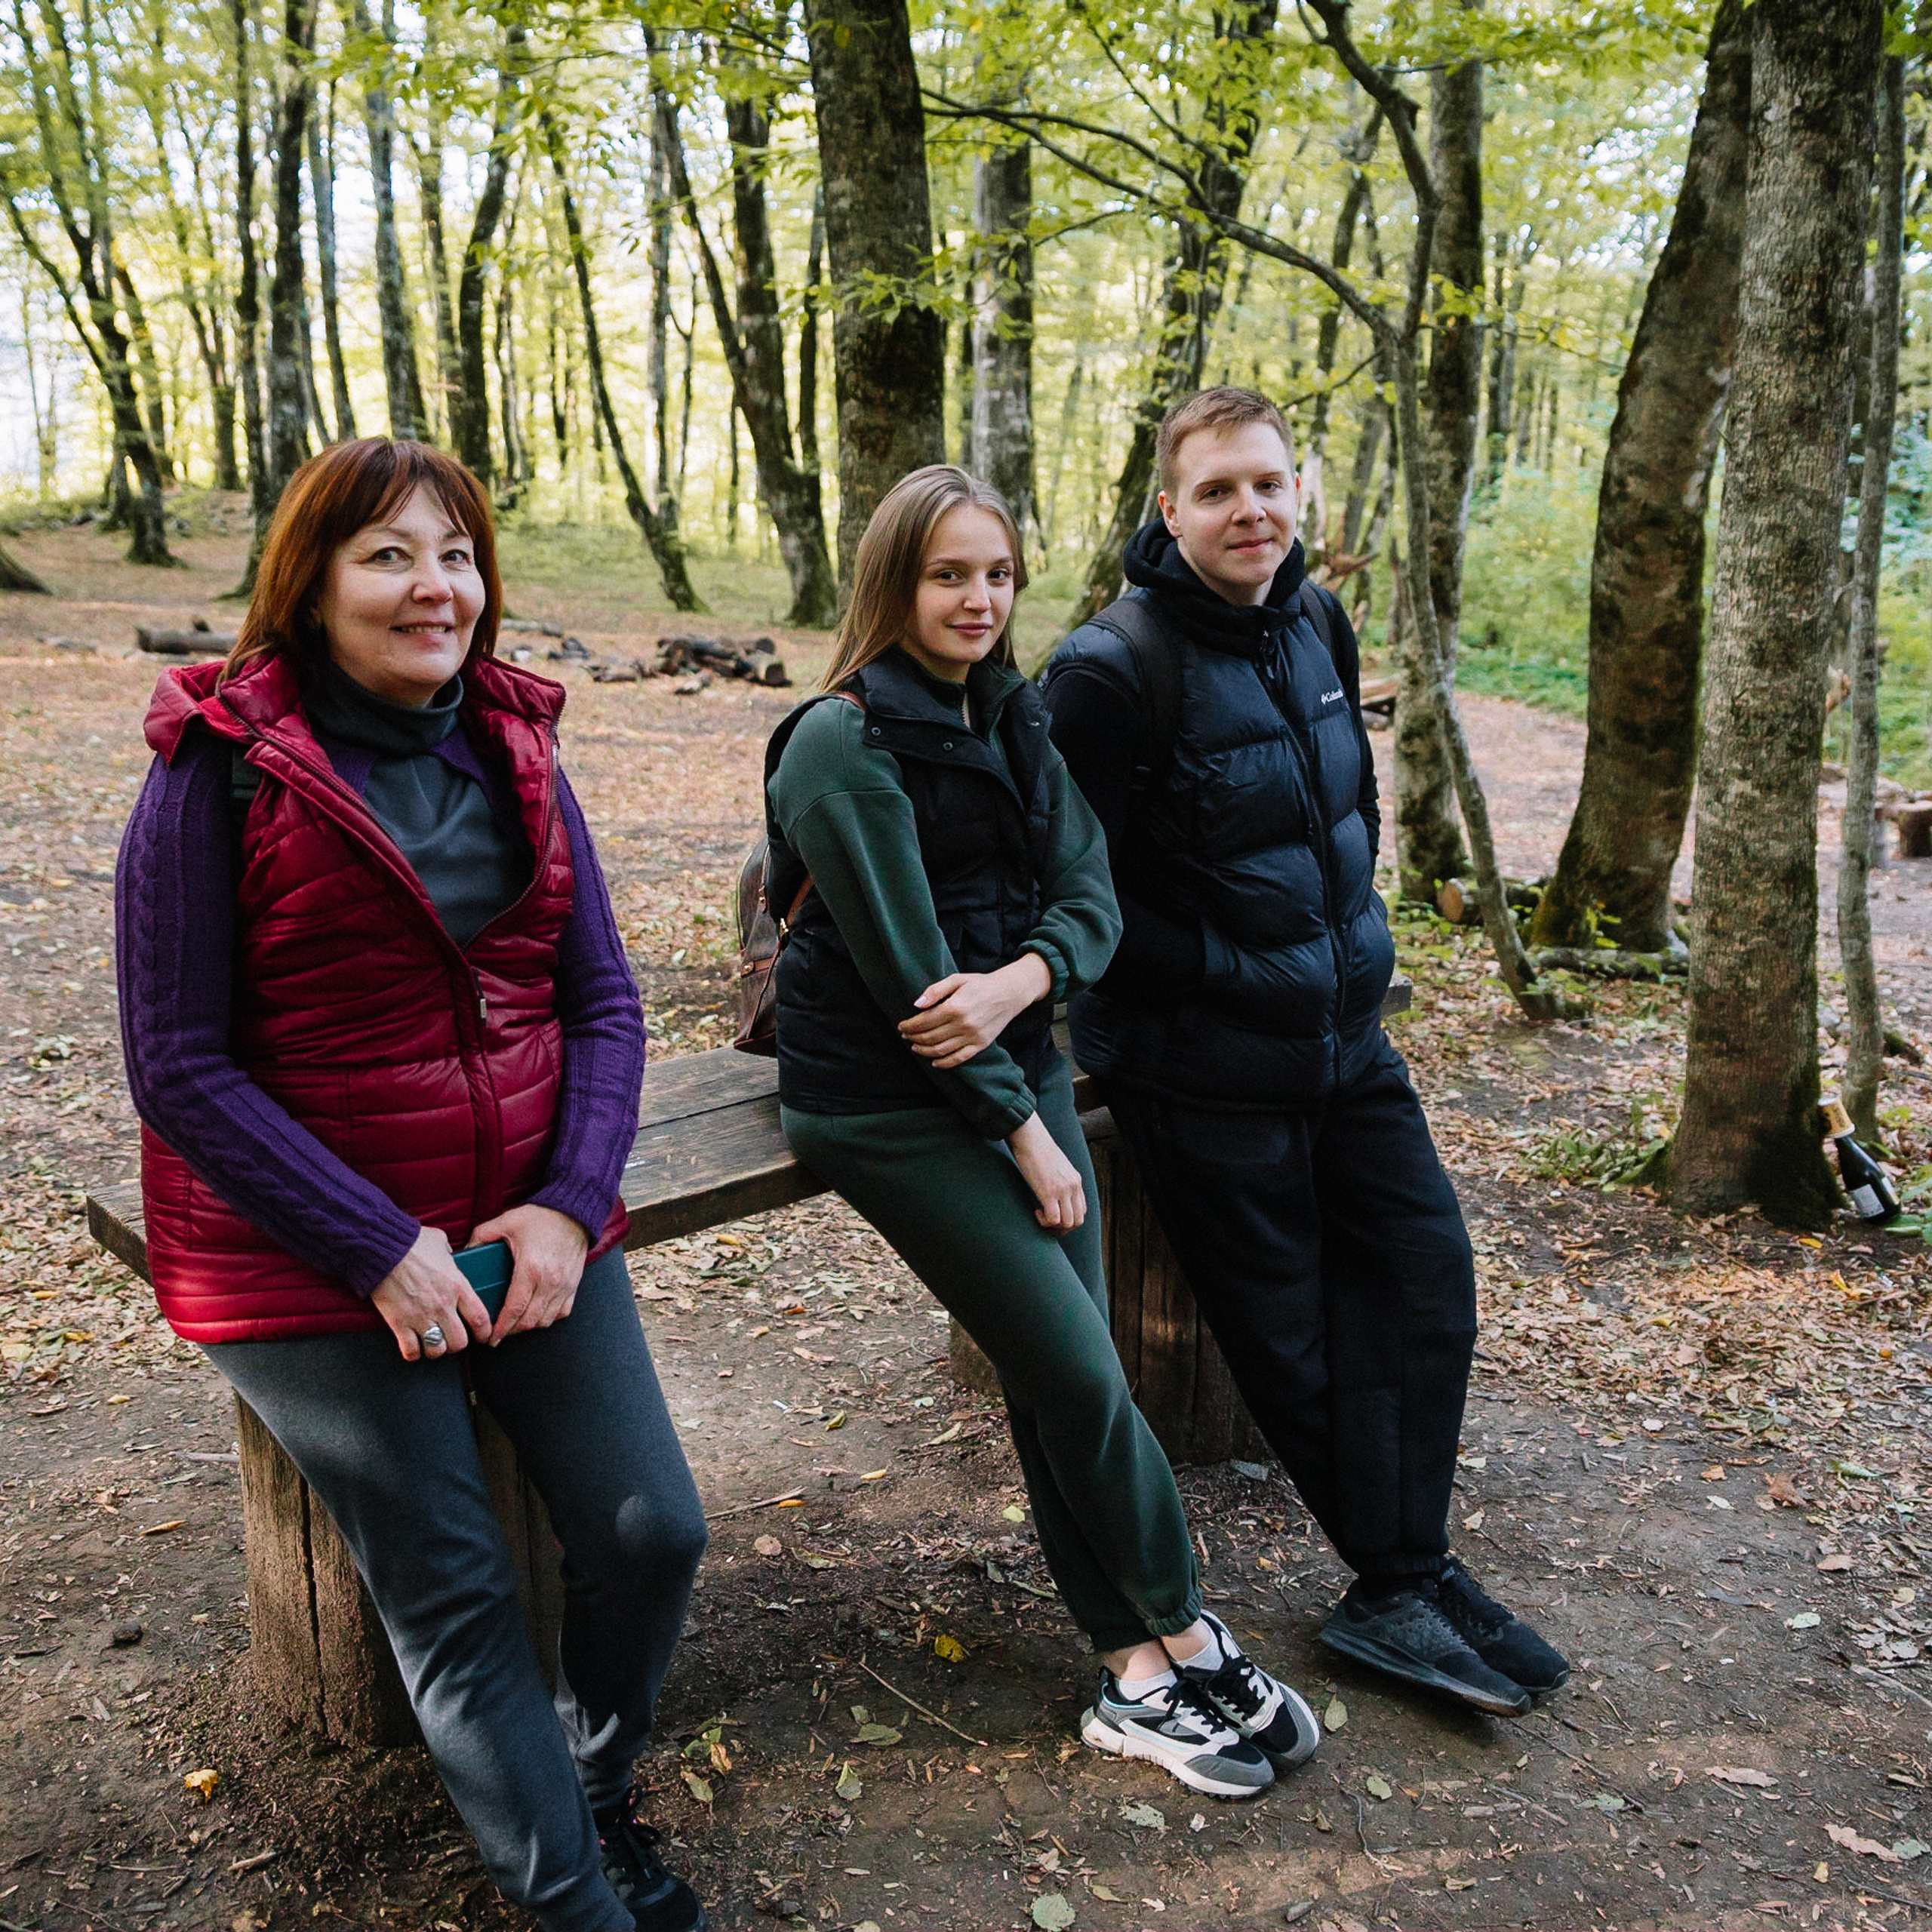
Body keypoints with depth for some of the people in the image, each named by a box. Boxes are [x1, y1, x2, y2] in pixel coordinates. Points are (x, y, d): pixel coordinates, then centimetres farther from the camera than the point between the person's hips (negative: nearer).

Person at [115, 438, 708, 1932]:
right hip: (307, 1259, -4)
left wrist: (571, 1205, -11)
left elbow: (603, 1001, 4)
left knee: (655, 1535, 1)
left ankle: (600, 1792, 31)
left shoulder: (517, 753, 5)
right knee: (458, 1595, -1)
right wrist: (381, 1250, -18)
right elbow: (179, 1066, -12)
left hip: (532, 1223, 5)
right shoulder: (219, 771, -9)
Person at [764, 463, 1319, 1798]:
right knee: (1077, 1376, -5)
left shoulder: (1009, 717, 9)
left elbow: (1093, 894, 2)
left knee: (1065, 1377, 3)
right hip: (890, 1102, -6)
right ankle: (1188, 1637, 15)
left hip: (1019, 1065, 6)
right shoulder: (844, 745, -14)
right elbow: (906, 969, -17)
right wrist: (1023, 1133, -12)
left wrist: (1021, 981, -20)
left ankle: (1140, 1678, 15)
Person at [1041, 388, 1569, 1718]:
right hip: (1205, 1066, -7)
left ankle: (1400, 1585, 24)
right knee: (1291, 1331, 5)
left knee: (1424, 1274, 9)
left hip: (1346, 1034, 8)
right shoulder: (1115, 671, -20)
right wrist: (1233, 974, -15)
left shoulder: (1317, 624, 4)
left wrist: (1355, 946, 13)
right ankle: (1402, 1586, 26)